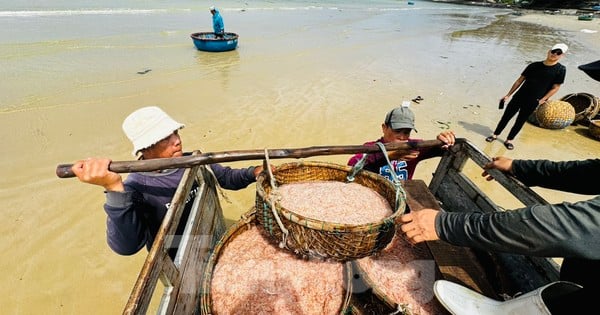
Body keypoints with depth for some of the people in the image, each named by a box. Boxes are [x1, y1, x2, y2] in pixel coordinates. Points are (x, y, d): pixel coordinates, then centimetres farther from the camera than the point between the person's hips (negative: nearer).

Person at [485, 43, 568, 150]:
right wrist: (508, 95, 3)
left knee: (520, 121, 6)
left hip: (532, 102, -2)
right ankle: (495, 135, 18)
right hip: (519, 96, 2)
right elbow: (520, 80, 5)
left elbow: (555, 88, -2)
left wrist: (540, 101, -8)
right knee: (506, 116, 5)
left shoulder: (560, 70, -4)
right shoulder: (534, 65, 1)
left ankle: (509, 140, 17)